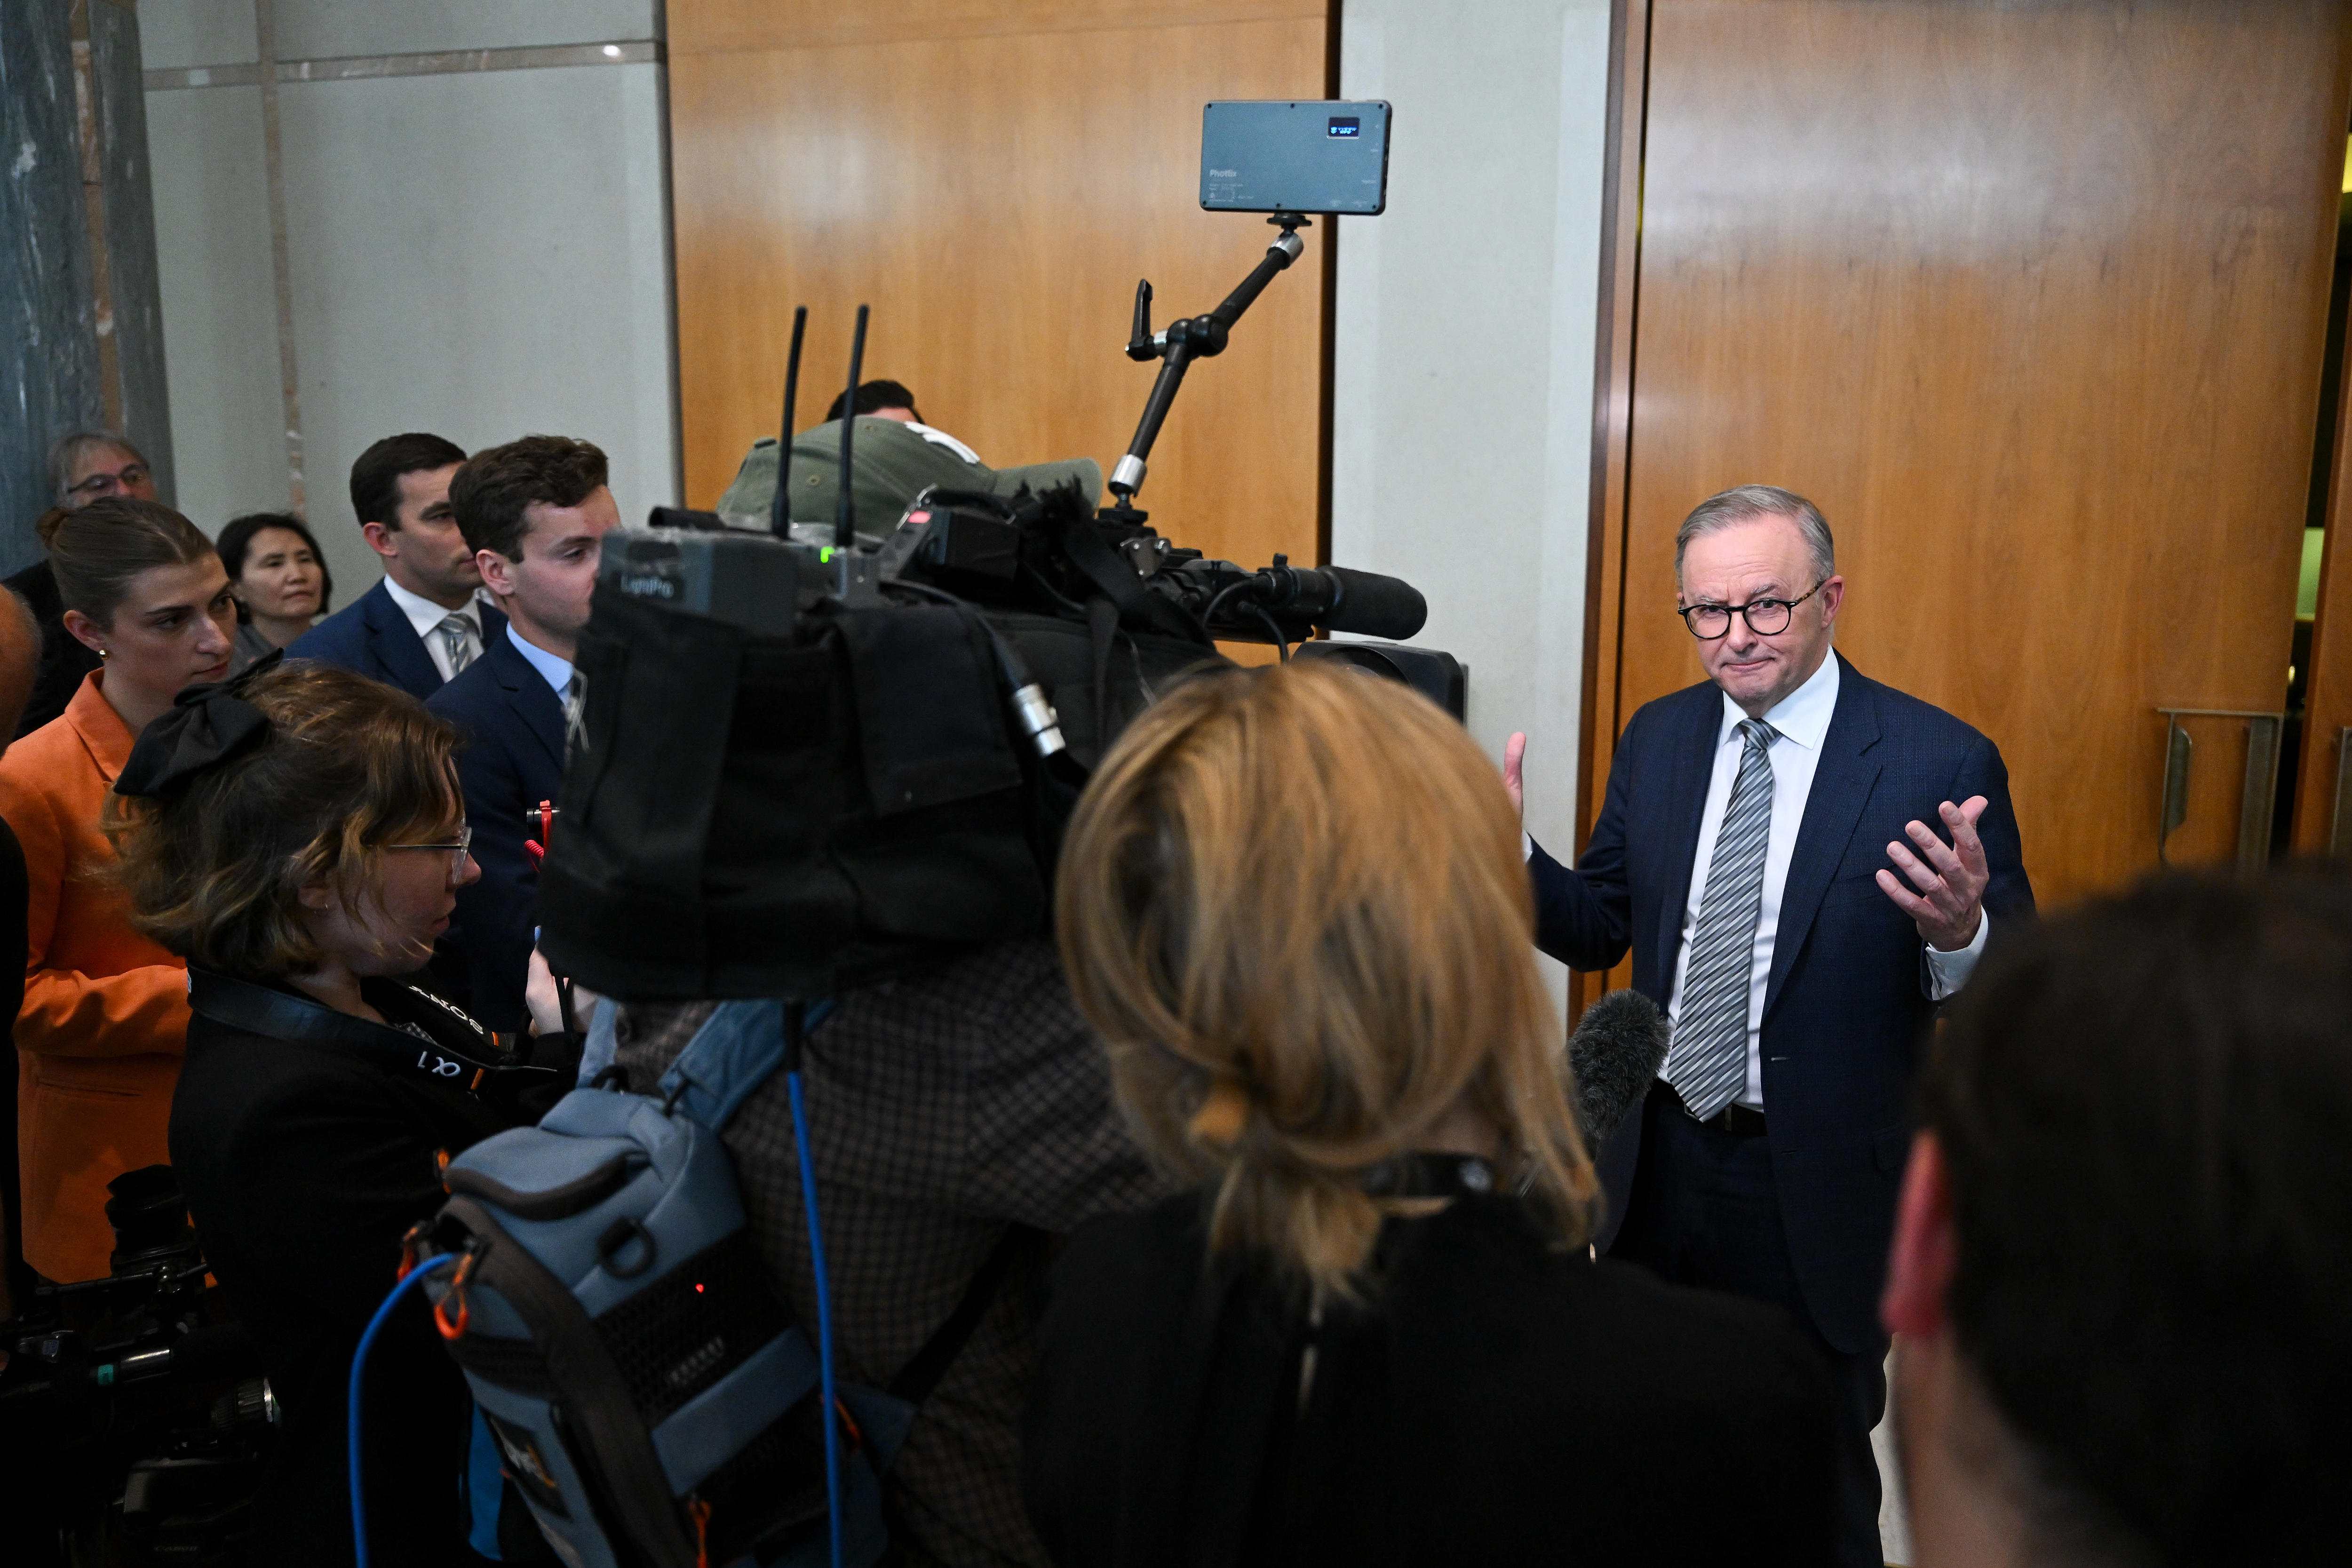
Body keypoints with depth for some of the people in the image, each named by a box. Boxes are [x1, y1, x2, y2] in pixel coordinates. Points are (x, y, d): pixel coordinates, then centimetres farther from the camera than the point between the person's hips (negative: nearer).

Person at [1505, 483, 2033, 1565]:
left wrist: (1959, 934, -35)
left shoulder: (1942, 764, -13)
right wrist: (1513, 854, -12)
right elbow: (1599, 930, 6)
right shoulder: (1658, 738, 2)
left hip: (1818, 1189, -4)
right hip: (1656, 1163, 4)